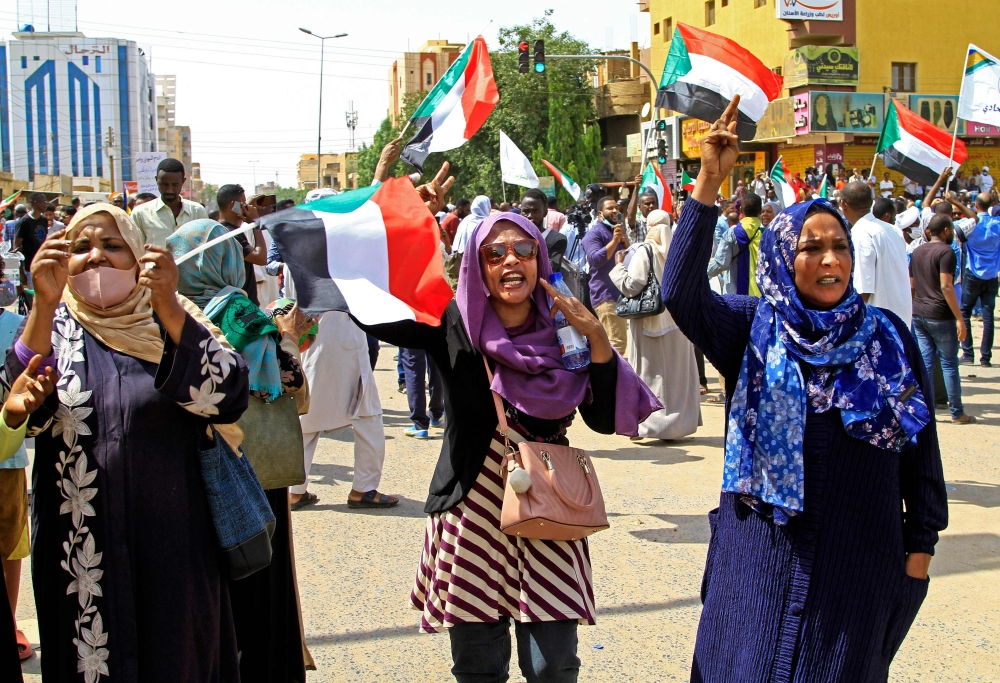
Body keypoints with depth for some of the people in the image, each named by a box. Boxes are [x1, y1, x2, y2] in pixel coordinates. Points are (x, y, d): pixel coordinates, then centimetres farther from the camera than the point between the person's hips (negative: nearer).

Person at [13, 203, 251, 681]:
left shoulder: (175, 322, 2)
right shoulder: (53, 330, 3)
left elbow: (227, 398, -17)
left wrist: (168, 308, -28)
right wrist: (44, 306, -28)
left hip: (175, 548, 0)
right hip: (82, 548, 0)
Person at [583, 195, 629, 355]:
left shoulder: (618, 230, 22)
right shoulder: (594, 233, -6)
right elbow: (595, 259, -21)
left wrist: (625, 239, 1)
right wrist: (614, 240, -24)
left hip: (621, 293, 9)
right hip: (606, 295, -9)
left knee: (619, 340, 13)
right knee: (617, 342, -17)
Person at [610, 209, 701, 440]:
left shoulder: (644, 251, -13)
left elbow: (632, 285, -16)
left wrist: (619, 266, -2)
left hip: (650, 322, -4)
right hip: (677, 320, 5)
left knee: (649, 372, 2)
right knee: (676, 371, 12)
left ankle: (648, 422, 2)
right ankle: (679, 420, 17)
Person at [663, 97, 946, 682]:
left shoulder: (889, 338, -1)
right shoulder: (752, 329, -5)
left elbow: (921, 444, 4)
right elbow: (681, 291, -23)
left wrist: (921, 544, 3)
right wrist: (710, 181, -29)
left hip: (860, 559, 1)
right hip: (764, 551, -1)